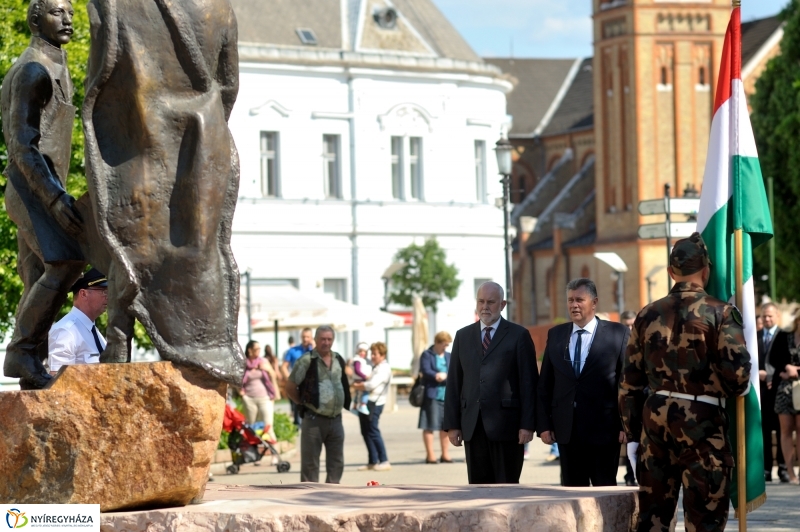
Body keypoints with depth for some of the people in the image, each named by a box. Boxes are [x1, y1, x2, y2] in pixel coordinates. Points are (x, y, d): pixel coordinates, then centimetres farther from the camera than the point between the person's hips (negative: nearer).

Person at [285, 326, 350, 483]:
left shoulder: (338, 360, 10)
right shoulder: (307, 361, -9)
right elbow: (290, 389, -6)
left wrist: (341, 404, 14)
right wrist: (305, 403, -1)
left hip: (335, 419, 6)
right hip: (314, 420, -6)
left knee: (336, 463, 9)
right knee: (310, 463, -1)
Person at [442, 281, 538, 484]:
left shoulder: (518, 335, 3)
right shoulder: (463, 336, 14)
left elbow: (529, 382, -1)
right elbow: (453, 383, 13)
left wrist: (527, 424, -9)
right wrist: (452, 424, 6)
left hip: (506, 424, -4)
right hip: (473, 426, 4)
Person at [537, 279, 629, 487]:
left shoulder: (617, 334, 0)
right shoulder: (555, 335, 11)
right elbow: (545, 384, 11)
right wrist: (543, 424, 3)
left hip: (603, 428, -4)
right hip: (566, 430, 4)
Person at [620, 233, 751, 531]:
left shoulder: (648, 315, 8)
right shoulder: (720, 313, -6)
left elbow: (630, 384, 10)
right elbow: (738, 375, -13)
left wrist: (632, 435, 15)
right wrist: (725, 391, 10)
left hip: (656, 417, 5)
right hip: (702, 420, -5)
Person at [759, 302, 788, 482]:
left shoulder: (785, 336, 3)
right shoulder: (754, 337, 13)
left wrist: (774, 378, -11)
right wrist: (757, 373, -9)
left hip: (779, 388, -2)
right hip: (760, 388, 2)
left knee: (782, 429, 0)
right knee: (763, 430, 0)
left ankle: (783, 468, 2)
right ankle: (766, 469, 1)